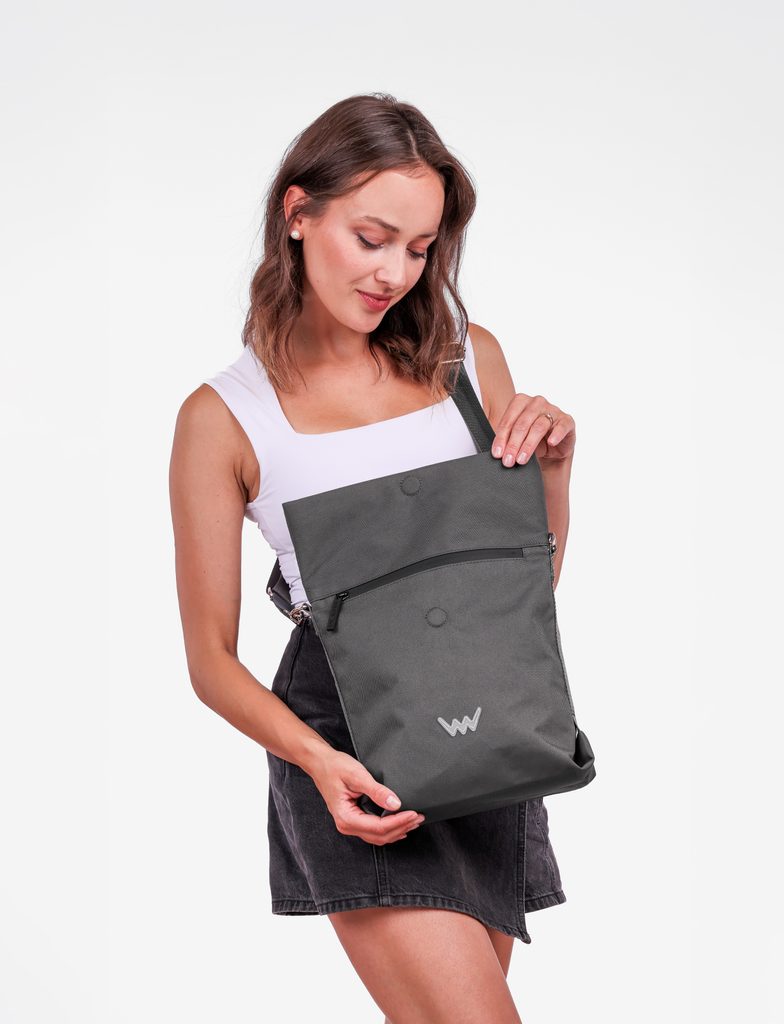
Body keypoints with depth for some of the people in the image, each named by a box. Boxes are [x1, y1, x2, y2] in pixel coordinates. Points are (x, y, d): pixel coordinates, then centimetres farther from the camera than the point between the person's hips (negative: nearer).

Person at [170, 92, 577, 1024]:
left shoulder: (469, 358, 7)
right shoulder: (223, 418, -4)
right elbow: (212, 657, -1)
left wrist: (551, 463, -4)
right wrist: (319, 760, -18)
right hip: (344, 731, -4)